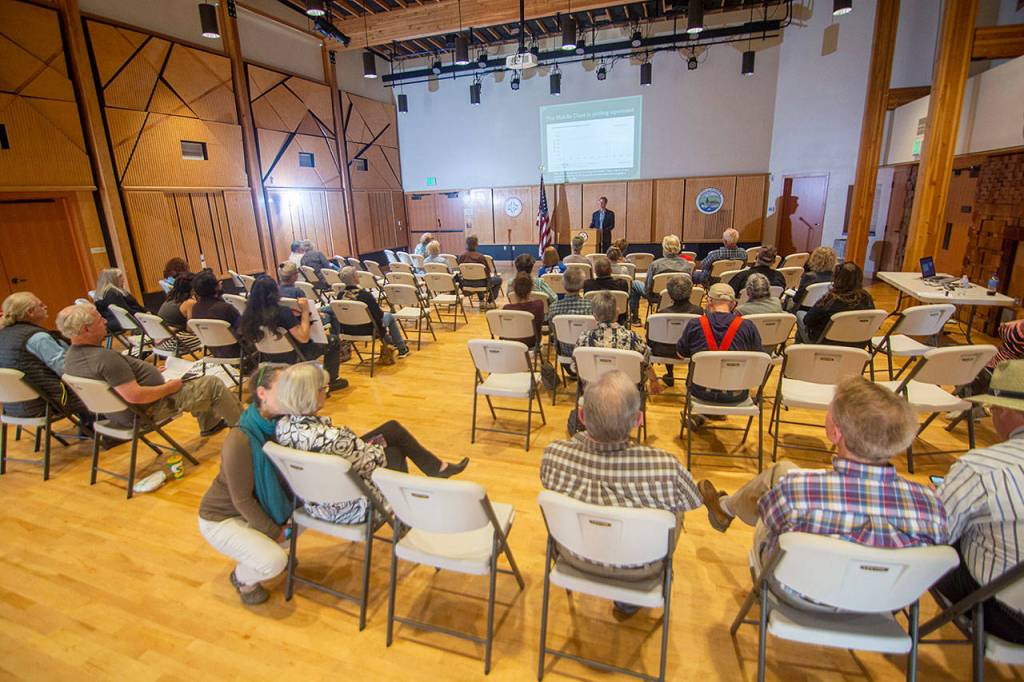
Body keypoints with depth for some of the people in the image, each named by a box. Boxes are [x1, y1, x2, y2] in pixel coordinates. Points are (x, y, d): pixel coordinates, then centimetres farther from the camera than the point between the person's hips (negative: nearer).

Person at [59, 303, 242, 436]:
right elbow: (135, 395, -34)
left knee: (192, 378, 25)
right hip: (148, 410, -10)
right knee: (214, 384, -5)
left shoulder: (71, 356, 2)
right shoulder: (104, 357, -31)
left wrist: (150, 372, 13)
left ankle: (210, 423, 32)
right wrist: (170, 387, -19)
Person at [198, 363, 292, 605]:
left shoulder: (281, 424, -13)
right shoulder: (240, 439, -32)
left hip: (257, 506, 7)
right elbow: (242, 499, -23)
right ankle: (241, 577, 10)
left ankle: (274, 549, 15)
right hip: (221, 518, -6)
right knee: (273, 562, -23)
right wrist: (275, 531, -16)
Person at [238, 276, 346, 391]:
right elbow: (304, 338, -29)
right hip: (293, 357, -7)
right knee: (333, 341, 11)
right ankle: (331, 380, 17)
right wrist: (305, 311, -21)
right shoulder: (283, 311, -31)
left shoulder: (251, 313, -11)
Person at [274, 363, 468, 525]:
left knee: (393, 428, 11)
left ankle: (438, 468, 31)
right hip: (345, 509, -7)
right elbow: (373, 462, -23)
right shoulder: (329, 438, -38)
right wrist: (377, 446, -2)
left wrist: (361, 444, 2)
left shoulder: (282, 425, -12)